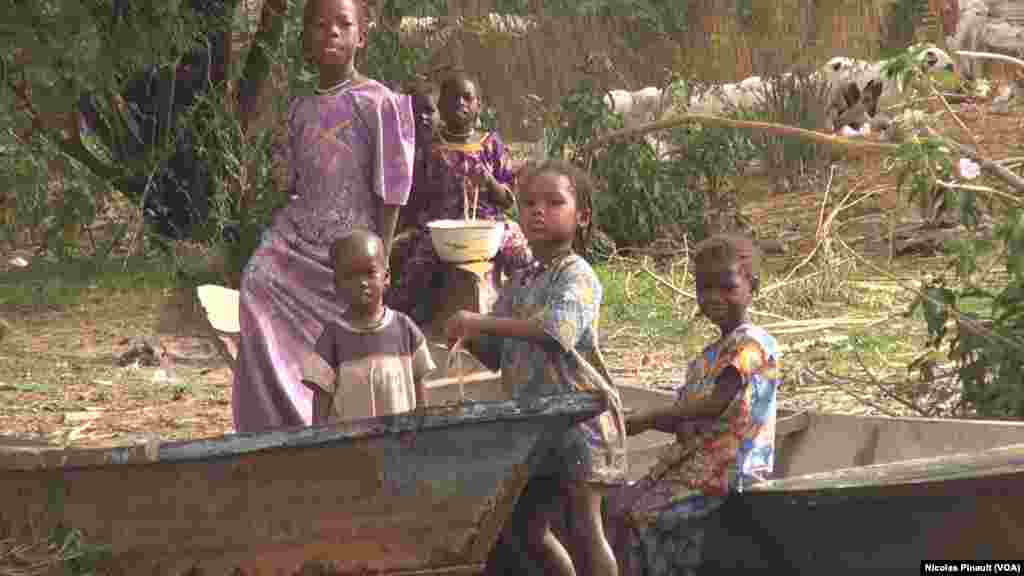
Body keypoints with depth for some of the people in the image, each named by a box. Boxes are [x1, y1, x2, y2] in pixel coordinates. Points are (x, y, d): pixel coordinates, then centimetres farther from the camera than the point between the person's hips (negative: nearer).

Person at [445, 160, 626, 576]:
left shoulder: (576, 275, -11)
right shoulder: (519, 284, 13)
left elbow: (557, 330, -30)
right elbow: (495, 353, 14)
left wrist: (482, 322, -31)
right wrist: (467, 337, -8)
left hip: (578, 420, -8)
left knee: (584, 531, -4)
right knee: (530, 530, 12)